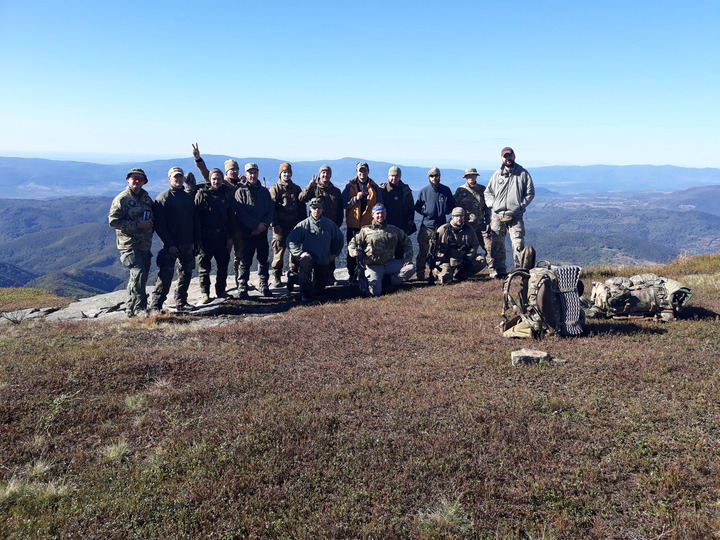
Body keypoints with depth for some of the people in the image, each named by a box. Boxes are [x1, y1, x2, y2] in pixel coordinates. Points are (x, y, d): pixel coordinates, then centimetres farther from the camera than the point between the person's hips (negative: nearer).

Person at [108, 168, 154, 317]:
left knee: (139, 276, 10)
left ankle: (131, 308, 23)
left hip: (144, 244, 7)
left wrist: (150, 230, 9)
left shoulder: (146, 198, 15)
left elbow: (152, 217, 28)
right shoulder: (121, 199, -6)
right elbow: (113, 221, -13)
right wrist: (137, 225, -18)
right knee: (139, 273, -18)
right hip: (129, 244, -7)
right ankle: (140, 308, -11)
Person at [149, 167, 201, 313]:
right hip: (171, 246, -5)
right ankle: (155, 306, -5)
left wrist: (197, 241, 8)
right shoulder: (162, 198, -3)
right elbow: (159, 225, -9)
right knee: (166, 274, -11)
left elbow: (196, 220, 16)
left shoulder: (189, 197, 13)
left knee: (186, 273, 10)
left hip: (188, 244, 6)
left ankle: (181, 303, 23)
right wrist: (169, 244, -16)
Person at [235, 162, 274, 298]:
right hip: (246, 232, -4)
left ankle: (263, 285, 22)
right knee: (245, 262, -1)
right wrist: (256, 225, -15)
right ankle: (242, 287, 7)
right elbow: (241, 212, -9)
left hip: (262, 232, 4)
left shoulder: (265, 191, 13)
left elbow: (270, 210, 7)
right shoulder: (240, 191, 0)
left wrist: (264, 225, -10)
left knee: (263, 260, 10)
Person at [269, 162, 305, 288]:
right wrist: (275, 224, -12)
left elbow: (302, 207, 17)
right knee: (279, 251, -4)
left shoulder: (296, 188, 15)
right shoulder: (275, 189, 3)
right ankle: (275, 276, 5)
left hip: (295, 225, 4)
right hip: (281, 226, -4)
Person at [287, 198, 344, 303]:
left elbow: (339, 240, 16)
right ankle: (306, 293, -23)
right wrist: (300, 253, -22)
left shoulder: (329, 224, 1)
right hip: (308, 257, -3)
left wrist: (334, 254, 9)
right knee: (304, 262, -40)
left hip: (324, 262, 3)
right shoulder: (303, 225, -8)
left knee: (319, 291, 6)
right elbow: (290, 241, -10)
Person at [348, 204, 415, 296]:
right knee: (375, 292, -22)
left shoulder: (394, 230, 13)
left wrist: (408, 257, 9)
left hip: (390, 263, 3)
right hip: (373, 266, -3)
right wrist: (353, 251, -15)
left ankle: (388, 281, -6)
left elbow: (407, 241, 22)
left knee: (411, 268, -16)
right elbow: (352, 243, 9)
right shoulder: (365, 231, 6)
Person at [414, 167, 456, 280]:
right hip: (427, 226, -1)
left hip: (442, 225, 1)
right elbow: (417, 207, 12)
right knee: (423, 251, -3)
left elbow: (453, 205, 15)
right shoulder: (424, 191, 6)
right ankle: (420, 274, 4)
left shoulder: (446, 190, 8)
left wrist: (445, 211, -1)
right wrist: (425, 212, -4)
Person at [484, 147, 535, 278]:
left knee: (519, 244, -9)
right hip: (498, 215, 2)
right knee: (496, 245, 1)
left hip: (515, 216, -2)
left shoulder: (523, 174, 7)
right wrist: (493, 204, 0)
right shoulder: (496, 175, 12)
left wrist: (521, 205, -5)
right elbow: (487, 192, 17)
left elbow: (530, 193, 8)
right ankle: (498, 271, 10)